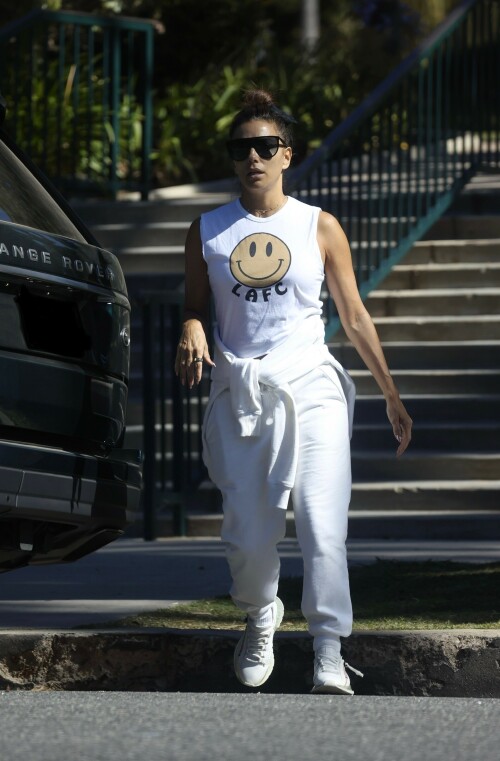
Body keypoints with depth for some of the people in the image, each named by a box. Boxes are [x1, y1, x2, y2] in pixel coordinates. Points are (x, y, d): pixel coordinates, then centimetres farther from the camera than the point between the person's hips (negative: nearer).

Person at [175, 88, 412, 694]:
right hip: (239, 393, 1)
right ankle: (260, 617, 32)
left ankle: (329, 655, -12)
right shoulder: (207, 233, 7)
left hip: (310, 388, -1)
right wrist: (191, 333, -10)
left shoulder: (319, 228, 5)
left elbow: (354, 317, 10)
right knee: (248, 534, 2)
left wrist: (391, 396, 10)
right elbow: (195, 307, 15)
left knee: (321, 524, -16)